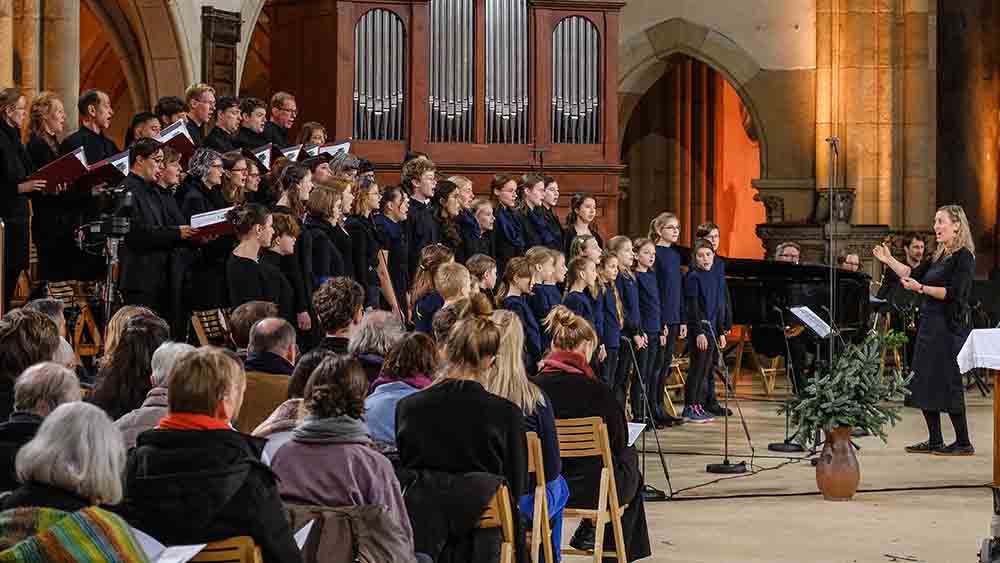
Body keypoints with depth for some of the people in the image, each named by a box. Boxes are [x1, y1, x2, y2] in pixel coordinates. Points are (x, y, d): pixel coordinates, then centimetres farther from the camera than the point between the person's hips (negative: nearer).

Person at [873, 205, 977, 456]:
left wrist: (921, 288, -26)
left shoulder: (963, 257, -11)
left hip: (949, 329, -9)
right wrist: (889, 260, 10)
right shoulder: (940, 256, 16)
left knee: (947, 385, -6)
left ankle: (964, 443, 2)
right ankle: (935, 441, 15)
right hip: (929, 326, 9)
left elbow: (953, 293, -20)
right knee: (924, 385, 9)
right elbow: (912, 274, 20)